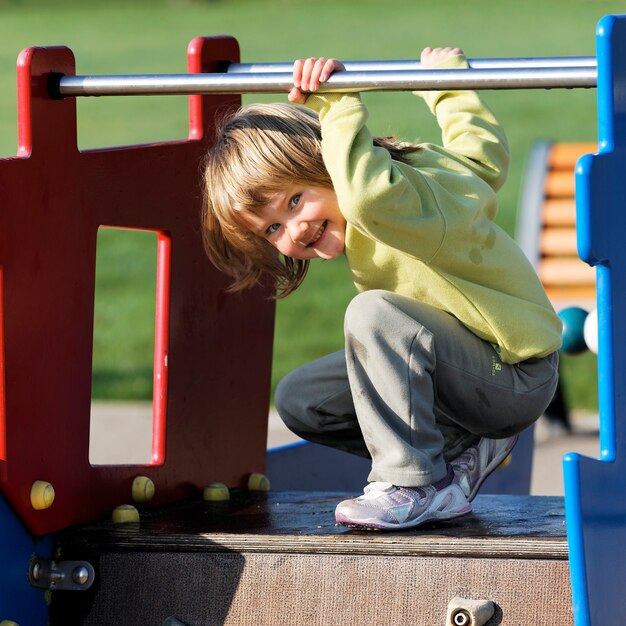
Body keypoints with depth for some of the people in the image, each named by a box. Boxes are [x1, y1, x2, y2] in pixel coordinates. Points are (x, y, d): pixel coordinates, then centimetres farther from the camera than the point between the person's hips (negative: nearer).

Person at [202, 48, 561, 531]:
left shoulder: (402, 192, -27)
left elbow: (368, 195, -55)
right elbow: (485, 155, 19)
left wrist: (338, 105, -43)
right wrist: (448, 80, 35)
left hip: (517, 377, -11)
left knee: (373, 313, -33)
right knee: (299, 400, 5)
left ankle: (417, 485, -23)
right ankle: (460, 452, 8)